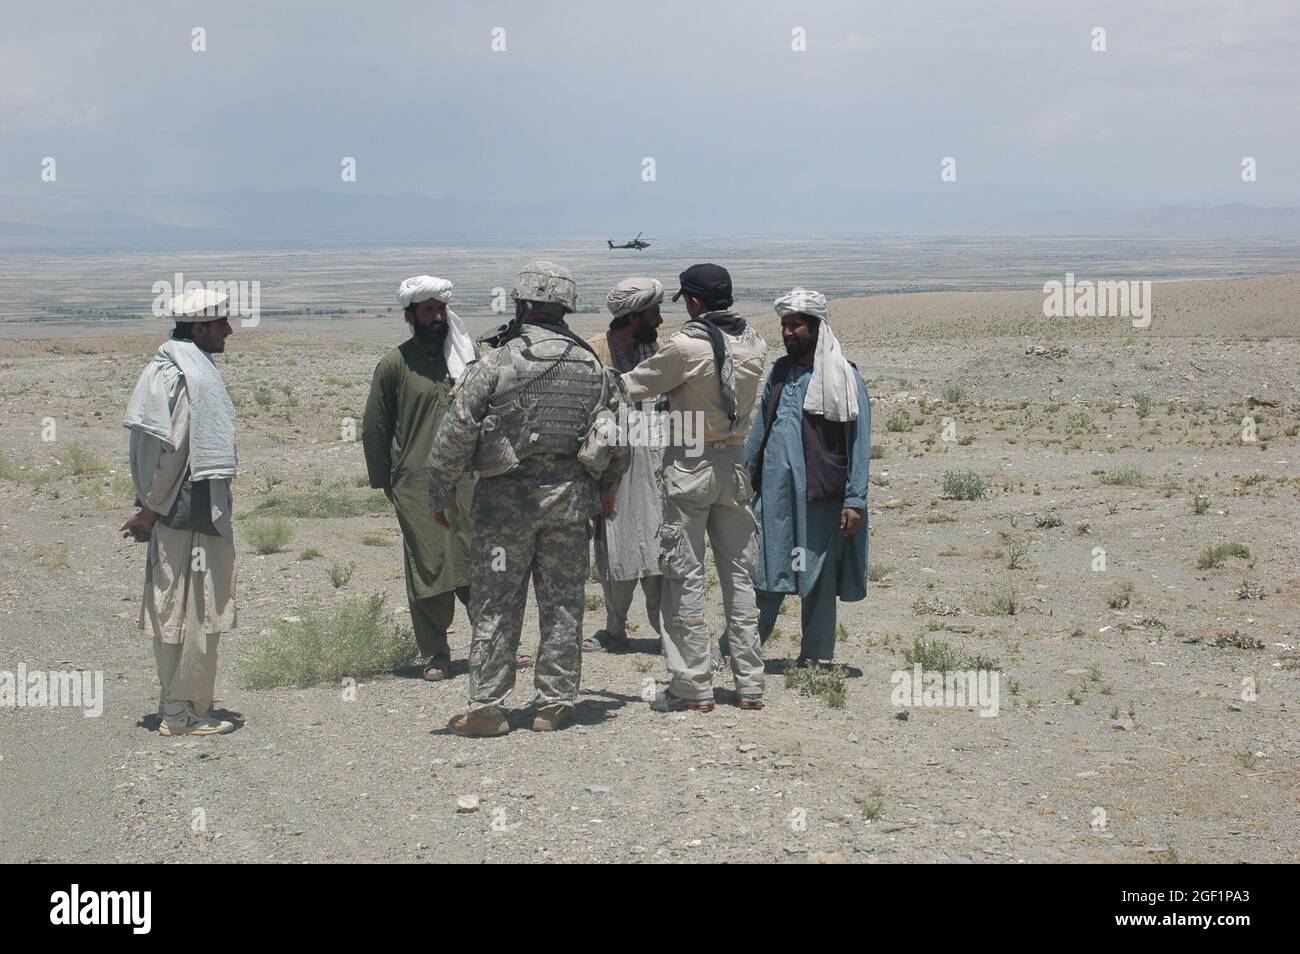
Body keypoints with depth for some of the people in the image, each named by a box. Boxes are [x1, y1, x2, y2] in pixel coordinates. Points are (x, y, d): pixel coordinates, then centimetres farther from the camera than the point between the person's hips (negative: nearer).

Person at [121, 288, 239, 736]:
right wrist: (152, 510, -12)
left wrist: (149, 506, 13)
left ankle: (174, 704, 23)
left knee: (171, 608, 14)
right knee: (199, 612, -1)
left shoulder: (162, 367, 11)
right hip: (197, 512, -9)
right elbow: (174, 450, -20)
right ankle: (184, 712, 5)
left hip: (168, 514, 9)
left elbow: (145, 447, 13)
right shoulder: (196, 376, -17)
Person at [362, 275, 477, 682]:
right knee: (427, 569, -1)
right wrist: (384, 480, 4)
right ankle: (435, 655, 7)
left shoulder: (463, 358, 12)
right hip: (417, 485, -3)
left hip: (466, 480, 3)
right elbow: (374, 428, 5)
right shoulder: (394, 365, 1)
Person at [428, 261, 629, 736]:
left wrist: (438, 493, 2)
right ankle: (555, 705, 13)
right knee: (562, 603, 10)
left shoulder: (496, 364, -9)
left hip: (506, 498, -3)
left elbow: (455, 435, -9)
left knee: (495, 606, 4)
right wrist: (607, 489, 24)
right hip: (570, 499, 3)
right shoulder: (593, 367, 4)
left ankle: (486, 707, 5)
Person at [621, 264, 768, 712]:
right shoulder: (754, 344, 1)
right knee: (739, 573, 11)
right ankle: (750, 683, 14)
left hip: (689, 465, -5)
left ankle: (693, 684, 4)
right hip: (734, 461, 5)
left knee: (685, 575, 2)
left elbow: (633, 386, -6)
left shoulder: (686, 346, -15)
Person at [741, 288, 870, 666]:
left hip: (819, 495, -4)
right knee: (763, 576, 5)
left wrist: (855, 500, -12)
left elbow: (858, 443, -6)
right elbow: (760, 428, 20)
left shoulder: (844, 378, -4)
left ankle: (815, 657, 15)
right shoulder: (780, 372, 12)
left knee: (817, 579, 5)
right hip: (773, 491, 4)